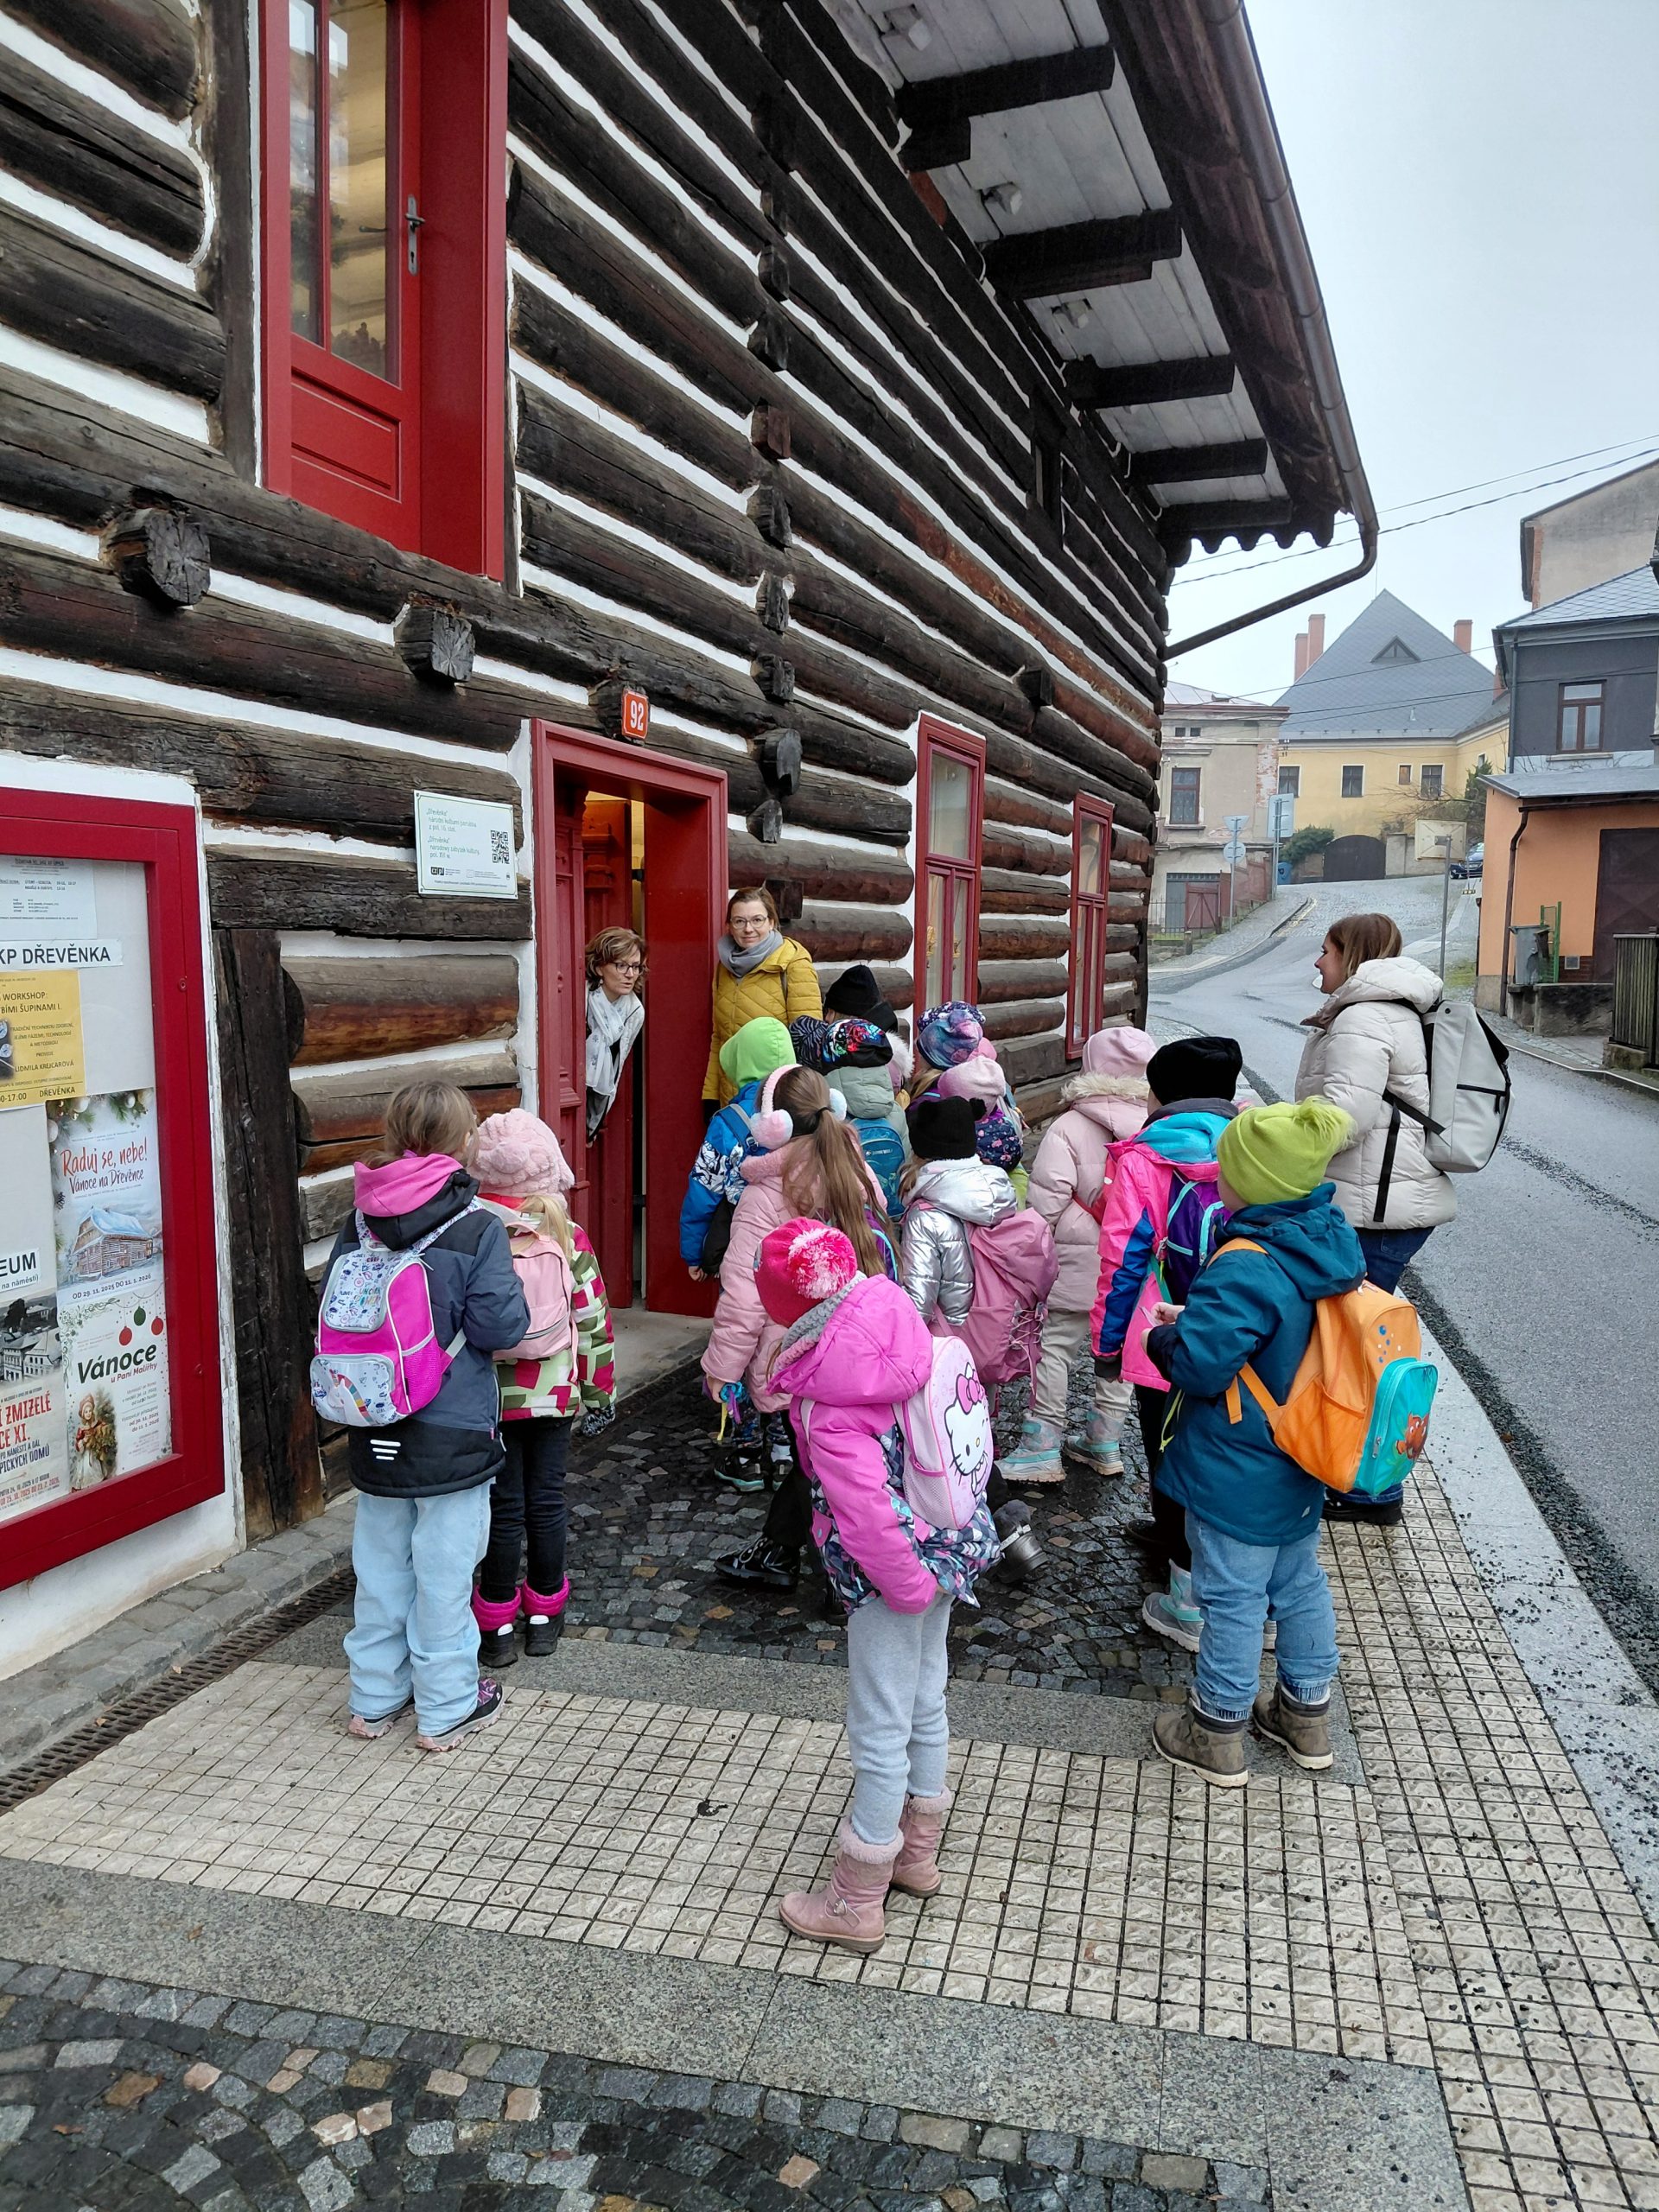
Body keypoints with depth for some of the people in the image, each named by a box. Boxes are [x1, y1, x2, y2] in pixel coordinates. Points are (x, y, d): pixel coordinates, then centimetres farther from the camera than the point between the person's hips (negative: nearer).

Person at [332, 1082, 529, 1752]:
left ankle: (374, 1698, 31)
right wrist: (515, 1298, 2)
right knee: (443, 1569, 7)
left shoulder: (358, 1225, -2)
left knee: (381, 1563, 17)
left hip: (374, 1431, 5)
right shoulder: (476, 1228, -17)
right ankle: (446, 1708, 20)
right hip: (452, 1433, -5)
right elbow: (501, 1326, -17)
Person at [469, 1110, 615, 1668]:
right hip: (553, 1396, 1)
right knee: (546, 1502, 13)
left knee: (502, 1509, 9)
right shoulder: (567, 1237, -8)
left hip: (487, 1397, -1)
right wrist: (599, 1392, 8)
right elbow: (593, 1319, -3)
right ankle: (544, 1615, 26)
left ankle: (497, 1627, 19)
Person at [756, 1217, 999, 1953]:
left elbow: (869, 1512, -30)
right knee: (925, 1705, 24)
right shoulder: (909, 1334, -7)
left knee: (879, 1734, 8)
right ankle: (918, 1850, 45)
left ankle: (857, 1900, 25)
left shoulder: (829, 1407, -27)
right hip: (950, 1546, 8)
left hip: (896, 1571, -8)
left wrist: (908, 1585, -14)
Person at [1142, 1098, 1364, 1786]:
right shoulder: (1332, 1244, -2)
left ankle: (1216, 1733, 24)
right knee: (1300, 1583, 22)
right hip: (1300, 1468, 9)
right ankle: (1307, 1714, 40)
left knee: (1232, 1598, 7)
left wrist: (1166, 1335, -10)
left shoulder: (1249, 1269, -31)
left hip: (1239, 1476, -8)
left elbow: (1198, 1363, -30)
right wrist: (1201, 1317, 7)